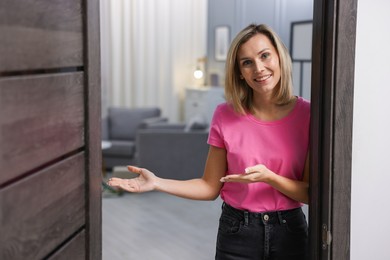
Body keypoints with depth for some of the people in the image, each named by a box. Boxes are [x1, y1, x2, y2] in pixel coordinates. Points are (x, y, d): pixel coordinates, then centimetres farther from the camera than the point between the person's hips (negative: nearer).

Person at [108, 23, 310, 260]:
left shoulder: (307, 114, -9)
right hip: (236, 232, 0)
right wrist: (157, 183, -13)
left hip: (289, 232, 0)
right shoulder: (226, 116, -7)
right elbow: (211, 187, -2)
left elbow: (312, 193, -7)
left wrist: (268, 177, -23)